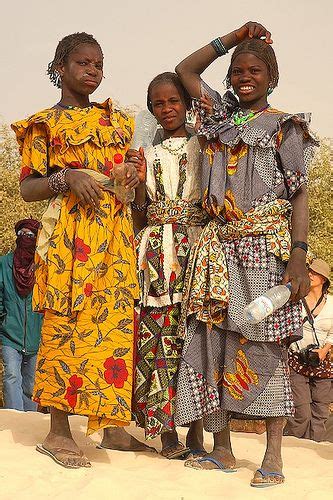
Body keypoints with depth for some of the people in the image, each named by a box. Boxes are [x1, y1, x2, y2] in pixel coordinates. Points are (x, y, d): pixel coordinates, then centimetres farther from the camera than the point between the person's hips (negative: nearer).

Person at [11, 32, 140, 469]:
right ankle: (59, 431, -2)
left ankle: (114, 423, 9)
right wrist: (66, 178, -17)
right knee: (66, 321, -8)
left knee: (117, 321, 1)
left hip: (117, 233, 5)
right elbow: (28, 188, 1)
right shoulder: (46, 123, 6)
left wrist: (133, 176, 3)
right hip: (70, 233, -5)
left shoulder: (118, 121, 20)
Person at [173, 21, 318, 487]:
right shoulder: (220, 115, 17)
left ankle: (273, 457, 0)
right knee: (211, 339, 1)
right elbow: (185, 70, 25)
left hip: (266, 247, -4)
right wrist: (233, 37, 16)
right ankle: (222, 451, 10)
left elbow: (299, 195, -2)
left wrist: (299, 256, -13)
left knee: (265, 344, -6)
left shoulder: (283, 127, 4)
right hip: (219, 247, 5)